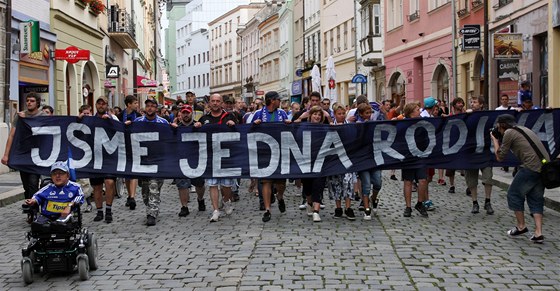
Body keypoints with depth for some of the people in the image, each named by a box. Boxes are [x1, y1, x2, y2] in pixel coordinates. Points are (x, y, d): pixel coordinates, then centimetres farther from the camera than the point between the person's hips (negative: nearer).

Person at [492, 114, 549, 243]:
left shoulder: (509, 133, -1)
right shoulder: (524, 129, 24)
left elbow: (500, 157, 3)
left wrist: (495, 140, 17)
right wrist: (498, 140, 26)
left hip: (531, 167, -8)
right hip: (545, 166, 8)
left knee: (514, 194, 10)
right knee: (536, 198, 15)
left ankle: (521, 226, 20)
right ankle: (538, 233, 8)